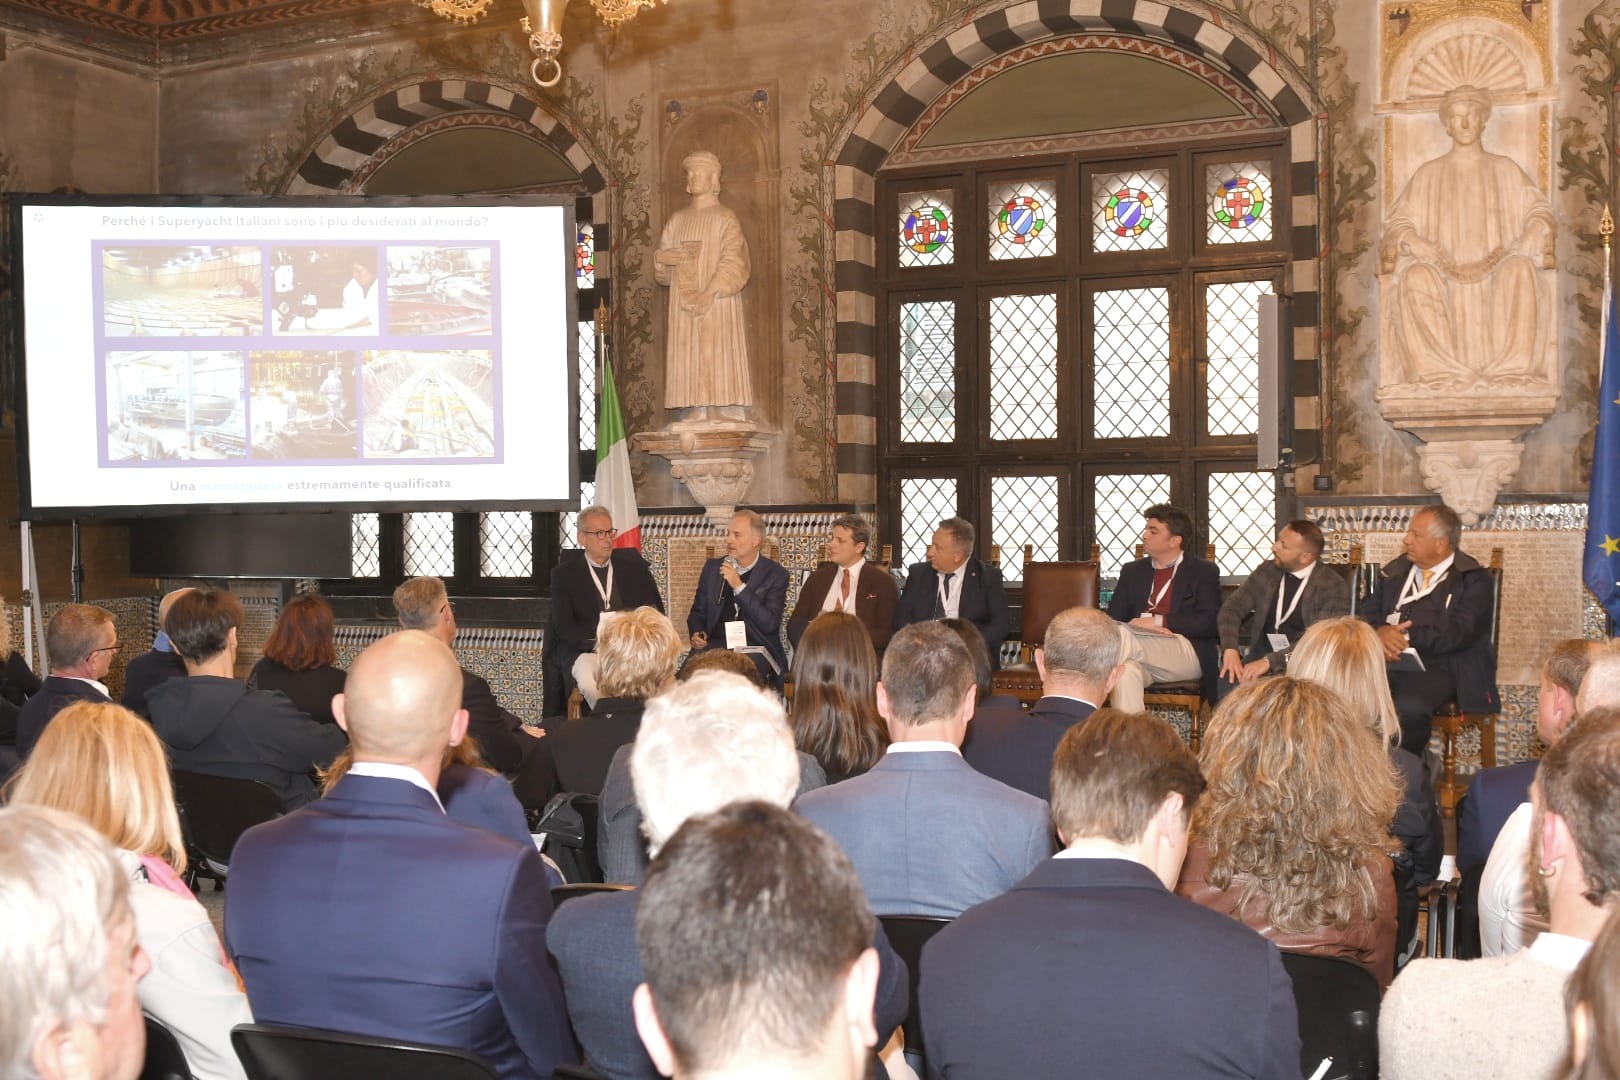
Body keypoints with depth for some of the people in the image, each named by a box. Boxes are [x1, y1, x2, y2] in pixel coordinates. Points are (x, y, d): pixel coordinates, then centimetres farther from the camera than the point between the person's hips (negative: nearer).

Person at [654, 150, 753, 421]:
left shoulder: (726, 218, 2)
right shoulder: (677, 220, 18)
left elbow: (733, 263, -10)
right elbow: (661, 272, 17)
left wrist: (710, 292, -22)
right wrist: (662, 256, -7)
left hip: (718, 303, -5)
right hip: (683, 304, 5)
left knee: (721, 355, -10)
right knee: (689, 358, -2)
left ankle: (731, 409, -10)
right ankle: (698, 411, -3)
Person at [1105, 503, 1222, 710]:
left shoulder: (1203, 571, 14)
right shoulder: (1132, 571, 26)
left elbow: (1210, 623, 0)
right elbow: (1113, 619, 15)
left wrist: (1158, 621, -10)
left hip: (1187, 653, -3)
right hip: (1141, 654, 3)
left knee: (1122, 636, -33)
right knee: (1125, 670, -39)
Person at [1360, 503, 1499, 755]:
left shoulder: (1473, 580, 4)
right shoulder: (1396, 570, 22)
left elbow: (1458, 633, -10)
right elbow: (1368, 612, 14)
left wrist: (1407, 636, -12)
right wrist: (1380, 633, -9)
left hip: (1437, 667, -4)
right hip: (1388, 660, 5)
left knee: (1409, 707, -36)